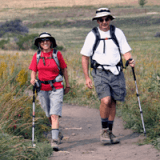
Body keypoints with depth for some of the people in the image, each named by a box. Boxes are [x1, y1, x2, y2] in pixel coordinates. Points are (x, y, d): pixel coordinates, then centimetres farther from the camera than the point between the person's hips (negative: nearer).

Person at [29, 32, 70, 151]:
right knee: (49, 115, 14)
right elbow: (34, 71, 8)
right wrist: (33, 80, -13)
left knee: (54, 115, -15)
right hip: (42, 88, 3)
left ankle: (54, 141, -20)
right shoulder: (37, 56, 4)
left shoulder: (57, 54, -2)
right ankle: (58, 133, 38)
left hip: (56, 88, -3)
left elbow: (64, 69, 6)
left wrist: (68, 85, 8)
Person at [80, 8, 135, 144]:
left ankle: (110, 132, 19)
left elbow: (126, 51, 5)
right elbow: (85, 57, 6)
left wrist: (130, 60, -18)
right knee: (106, 100, -19)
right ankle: (104, 131, -3)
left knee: (113, 102, 6)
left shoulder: (118, 33, 5)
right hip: (100, 73, -3)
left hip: (116, 73, 3)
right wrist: (87, 77, 2)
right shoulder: (92, 35, 0)